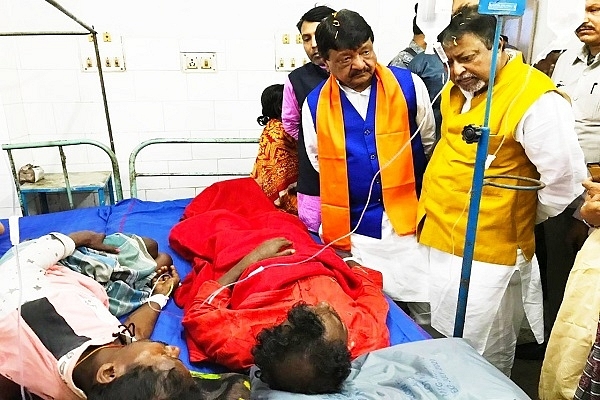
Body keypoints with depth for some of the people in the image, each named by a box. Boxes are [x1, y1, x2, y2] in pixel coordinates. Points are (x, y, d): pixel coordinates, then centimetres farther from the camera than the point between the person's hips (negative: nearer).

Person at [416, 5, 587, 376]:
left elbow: (565, 181, -18)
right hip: (437, 240, 8)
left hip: (486, 256, -8)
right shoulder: (456, 89, 8)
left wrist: (520, 222, -4)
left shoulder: (535, 99, -17)